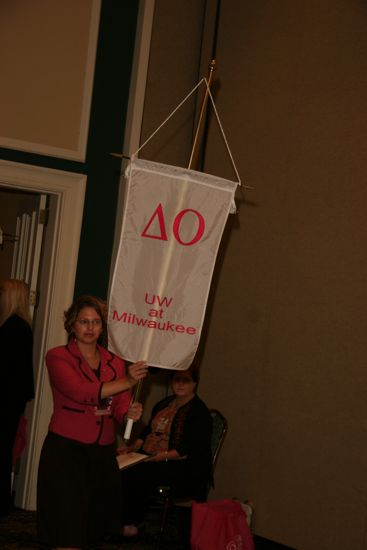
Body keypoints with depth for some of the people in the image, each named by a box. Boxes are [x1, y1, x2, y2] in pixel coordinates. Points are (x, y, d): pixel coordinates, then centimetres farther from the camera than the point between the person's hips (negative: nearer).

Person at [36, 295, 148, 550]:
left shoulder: (115, 363, 11)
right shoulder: (58, 357, -4)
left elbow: (120, 406, 4)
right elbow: (80, 392, -19)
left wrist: (130, 412, -19)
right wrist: (127, 381, -25)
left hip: (104, 452, 5)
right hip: (65, 450, -5)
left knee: (95, 527, 9)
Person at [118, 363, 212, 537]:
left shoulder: (199, 412, -7)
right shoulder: (164, 404, 18)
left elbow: (191, 450, -16)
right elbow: (147, 431, 25)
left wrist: (161, 456, -24)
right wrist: (132, 447, 6)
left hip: (182, 466, -7)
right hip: (150, 459, 7)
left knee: (136, 473, -30)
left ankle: (130, 524, -16)